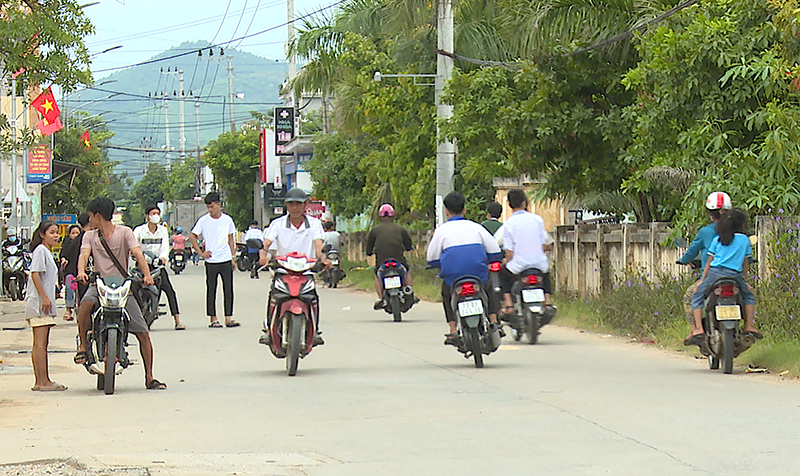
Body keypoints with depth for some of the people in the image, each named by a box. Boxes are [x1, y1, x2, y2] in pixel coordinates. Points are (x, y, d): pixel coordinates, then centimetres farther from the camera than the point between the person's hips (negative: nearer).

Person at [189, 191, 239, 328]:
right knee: (211, 290, 3)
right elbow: (192, 237, 3)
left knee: (228, 290, -2)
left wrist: (233, 258, 10)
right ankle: (213, 318, 9)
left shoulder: (227, 220, 6)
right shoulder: (203, 220, -1)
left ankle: (228, 317, 0)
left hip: (226, 260, 2)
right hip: (211, 261, -2)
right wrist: (201, 253, -3)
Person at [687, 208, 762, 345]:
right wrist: (742, 279, 27)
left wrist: (703, 280, 16)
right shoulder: (745, 240, 11)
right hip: (736, 275, 1)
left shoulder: (717, 239, 11)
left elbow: (709, 261, 11)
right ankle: (749, 326, 16)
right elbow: (745, 262, 15)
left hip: (716, 272, -1)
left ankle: (698, 329, -5)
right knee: (748, 296, 26)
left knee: (697, 297, 11)